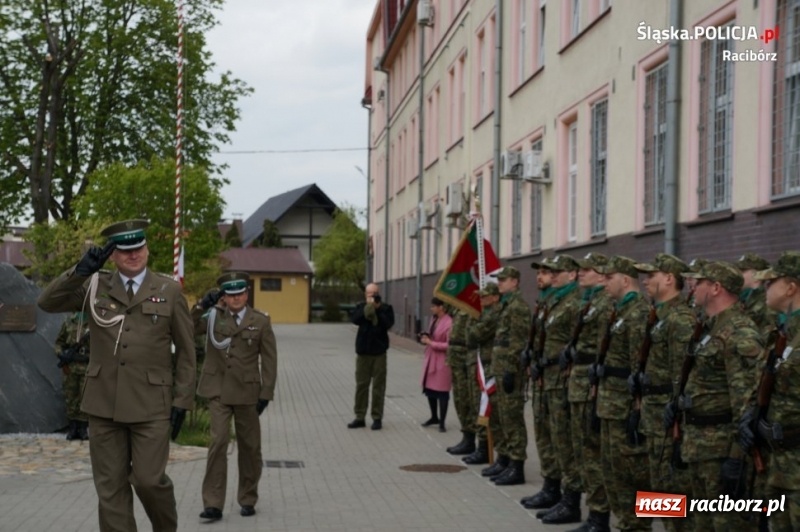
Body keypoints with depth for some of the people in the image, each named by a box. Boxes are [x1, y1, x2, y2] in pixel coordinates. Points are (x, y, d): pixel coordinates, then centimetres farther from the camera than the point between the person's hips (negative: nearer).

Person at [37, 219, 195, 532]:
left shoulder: (169, 290, 3)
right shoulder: (95, 286, 7)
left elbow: (185, 350, 4)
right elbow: (48, 303, -4)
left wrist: (182, 400, -2)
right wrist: (81, 270, -16)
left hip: (150, 404, -2)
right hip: (104, 403, 2)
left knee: (148, 479, -6)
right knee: (110, 486, 5)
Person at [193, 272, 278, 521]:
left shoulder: (260, 321, 2)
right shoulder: (213, 317, 5)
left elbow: (269, 360, 1)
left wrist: (266, 393, -4)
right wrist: (202, 306, -13)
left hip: (246, 392, 0)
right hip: (218, 391, 0)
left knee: (249, 447, 9)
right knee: (218, 442, -11)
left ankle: (247, 499, 24)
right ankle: (213, 504, -8)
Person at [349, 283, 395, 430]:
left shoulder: (386, 308, 3)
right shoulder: (361, 307, 8)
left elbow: (388, 324, -13)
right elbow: (354, 319, -12)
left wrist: (378, 309, -16)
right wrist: (368, 306, -17)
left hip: (379, 352, -2)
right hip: (363, 351, 2)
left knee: (378, 386, 0)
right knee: (361, 385, 5)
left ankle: (377, 418, 6)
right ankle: (360, 417, 12)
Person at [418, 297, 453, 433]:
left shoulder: (448, 323, -19)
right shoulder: (433, 319, 8)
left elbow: (449, 345, -21)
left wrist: (430, 343, -19)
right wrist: (426, 338, 3)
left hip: (442, 361, -9)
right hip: (430, 358, 9)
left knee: (441, 392, 0)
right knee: (429, 388, 16)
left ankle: (442, 422, 8)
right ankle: (434, 417, 33)